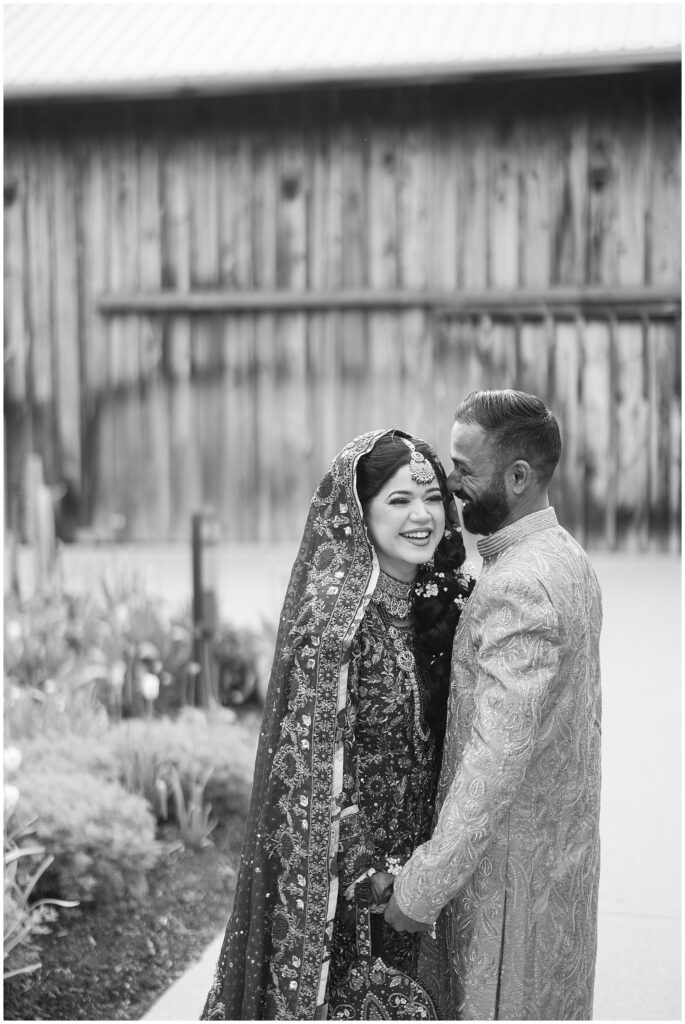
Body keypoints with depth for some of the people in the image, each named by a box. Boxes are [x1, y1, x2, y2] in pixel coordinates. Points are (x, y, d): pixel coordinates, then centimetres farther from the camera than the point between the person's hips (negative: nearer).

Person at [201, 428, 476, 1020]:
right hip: (338, 863, -6)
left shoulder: (444, 598, 1)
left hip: (413, 854, 6)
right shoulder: (336, 614, -21)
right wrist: (366, 867, -18)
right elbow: (314, 761, -20)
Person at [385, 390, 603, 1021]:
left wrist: (420, 889, -23)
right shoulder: (569, 560, 8)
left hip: (509, 862, -9)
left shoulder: (516, 588, -24)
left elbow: (497, 758, -28)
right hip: (566, 847, 9)